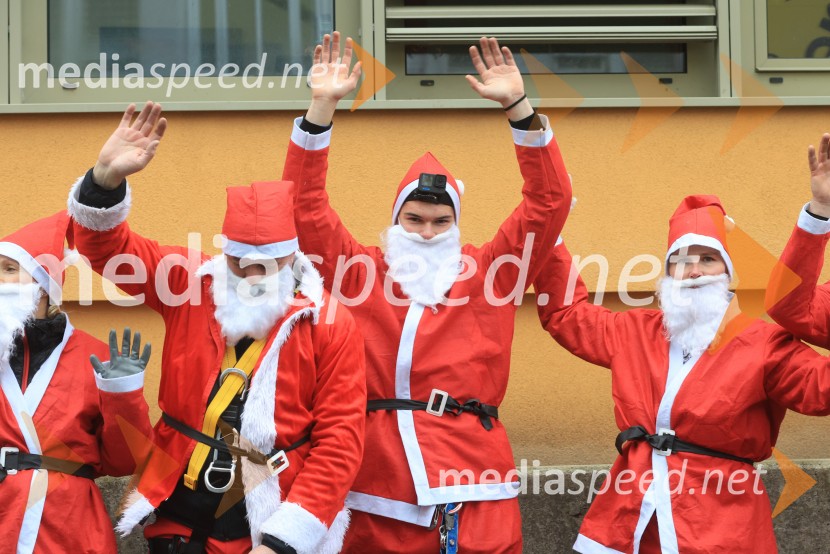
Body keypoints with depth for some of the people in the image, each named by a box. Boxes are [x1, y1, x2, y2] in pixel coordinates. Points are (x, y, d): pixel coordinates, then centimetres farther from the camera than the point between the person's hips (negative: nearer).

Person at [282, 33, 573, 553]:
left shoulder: (488, 273, 9)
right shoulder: (362, 273, 10)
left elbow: (549, 202, 3)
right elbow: (306, 203, 5)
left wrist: (518, 106, -6)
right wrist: (323, 106, -4)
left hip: (474, 491, 0)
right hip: (381, 498, 0)